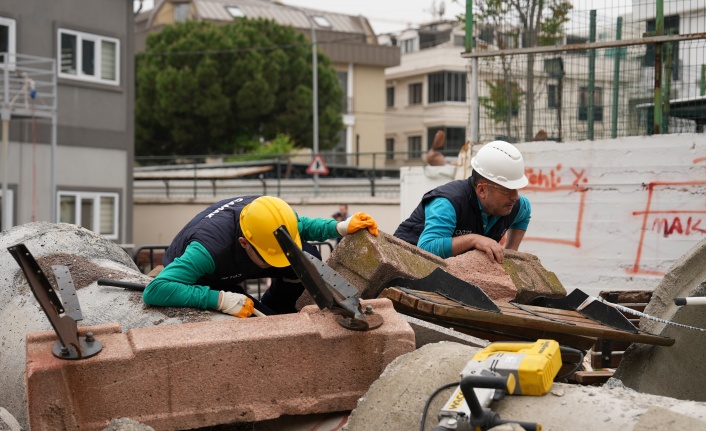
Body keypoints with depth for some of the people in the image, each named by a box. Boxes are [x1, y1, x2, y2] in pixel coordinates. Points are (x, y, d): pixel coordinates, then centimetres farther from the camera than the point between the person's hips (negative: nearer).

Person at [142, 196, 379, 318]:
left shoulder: (266, 213, -26)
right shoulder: (209, 249, -45)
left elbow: (304, 225, -2)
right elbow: (155, 290, -52)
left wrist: (341, 227, -20)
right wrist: (221, 299, -52)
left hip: (233, 268, 6)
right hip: (202, 283, -6)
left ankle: (278, 309, 9)